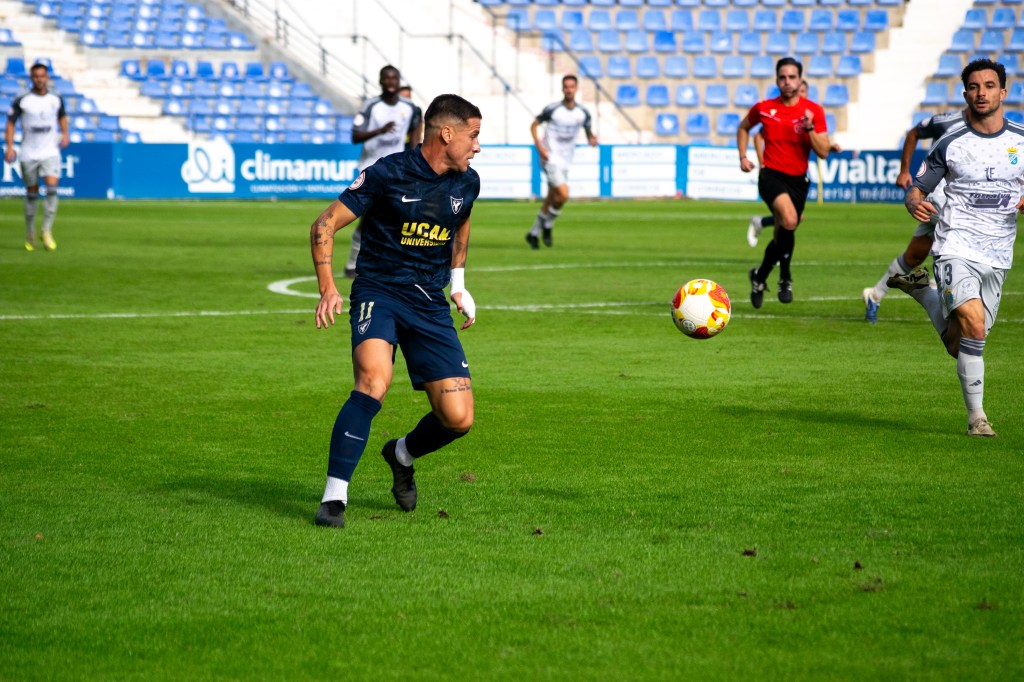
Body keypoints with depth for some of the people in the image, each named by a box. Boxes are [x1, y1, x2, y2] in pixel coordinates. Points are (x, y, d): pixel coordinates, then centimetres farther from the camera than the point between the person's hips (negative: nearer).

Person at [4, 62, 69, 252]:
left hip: (50, 152, 1)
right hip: (28, 154, -1)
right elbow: (10, 123, 3)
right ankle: (30, 233, 22)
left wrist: (65, 134, 7)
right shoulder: (21, 101, -4)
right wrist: (10, 147, -7)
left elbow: (62, 116, 23)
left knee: (52, 188, -18)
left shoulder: (56, 100, 3)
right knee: (32, 193, 6)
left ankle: (46, 230, -10)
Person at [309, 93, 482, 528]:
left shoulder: (466, 183, 6)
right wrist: (328, 288, -21)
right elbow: (325, 224, -10)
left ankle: (402, 455, 29)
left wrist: (458, 283, 24)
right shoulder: (388, 174, -12)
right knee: (374, 381, -33)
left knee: (458, 418, -5)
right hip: (378, 293, -5)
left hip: (431, 305, 5)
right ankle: (334, 497, -28)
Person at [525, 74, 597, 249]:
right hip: (551, 158, -6)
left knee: (551, 199, 12)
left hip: (565, 162, 6)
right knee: (563, 195, -21)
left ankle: (534, 233, 27)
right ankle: (547, 226, 2)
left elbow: (588, 131, 16)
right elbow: (534, 125, 1)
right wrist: (539, 146, -13)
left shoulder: (583, 113, 2)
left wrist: (591, 139, -9)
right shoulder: (552, 109, -10)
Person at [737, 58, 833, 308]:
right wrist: (743, 157, 9)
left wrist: (809, 128, -21)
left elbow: (823, 152, -7)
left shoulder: (814, 111, -2)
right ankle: (785, 277, -11)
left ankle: (760, 276, 40)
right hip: (771, 175, -3)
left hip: (798, 181, 3)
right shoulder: (764, 108, 0)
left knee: (782, 234, 11)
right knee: (789, 220, -29)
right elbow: (743, 128, 21)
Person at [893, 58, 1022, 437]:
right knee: (973, 326, -24)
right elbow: (917, 189, 4)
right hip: (956, 249, -3)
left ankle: (921, 291, 37)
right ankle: (976, 417, -13)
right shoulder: (950, 144, 0)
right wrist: (914, 204, -20)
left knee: (960, 346, 10)